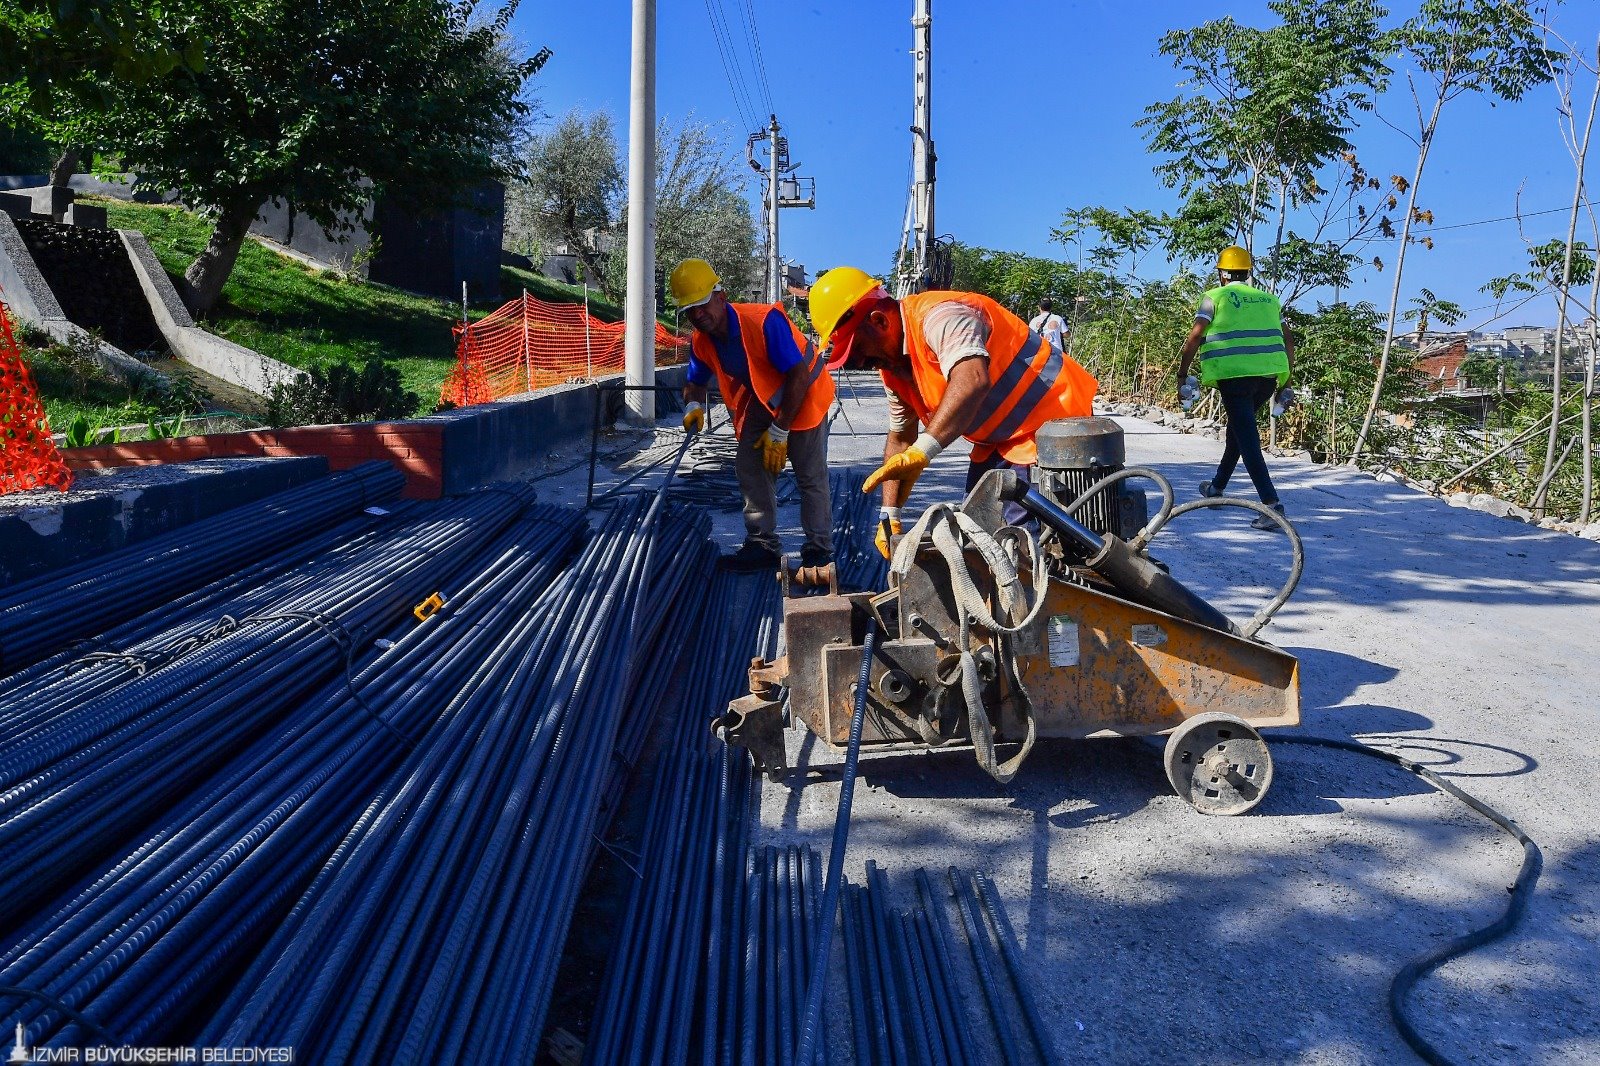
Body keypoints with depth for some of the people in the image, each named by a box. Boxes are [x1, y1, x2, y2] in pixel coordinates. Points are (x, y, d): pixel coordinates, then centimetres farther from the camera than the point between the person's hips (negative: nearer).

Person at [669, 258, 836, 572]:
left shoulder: (764, 321, -33)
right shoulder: (701, 343, -11)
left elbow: (799, 375, -31)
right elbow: (695, 383, 7)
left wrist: (779, 431, -27)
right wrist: (693, 406, -19)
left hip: (803, 394, -7)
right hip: (761, 399, 7)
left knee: (810, 475, -7)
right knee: (749, 466, 2)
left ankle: (819, 550, 5)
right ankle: (763, 545, 11)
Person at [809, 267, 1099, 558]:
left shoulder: (938, 316, -25)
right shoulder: (892, 363, 5)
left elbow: (972, 381, -43)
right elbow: (900, 439, 10)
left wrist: (921, 452, -51)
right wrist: (889, 516, 1)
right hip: (999, 441, 10)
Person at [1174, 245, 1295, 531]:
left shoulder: (1216, 297, 4)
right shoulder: (1269, 300, 18)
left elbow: (1194, 338, -5)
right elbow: (1288, 344, 15)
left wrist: (1182, 375, 3)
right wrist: (1286, 382, 21)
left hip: (1234, 375, -6)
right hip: (1268, 376, 6)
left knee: (1248, 439, -6)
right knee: (1239, 427, 25)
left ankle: (1272, 504, -18)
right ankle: (1217, 487, 39)